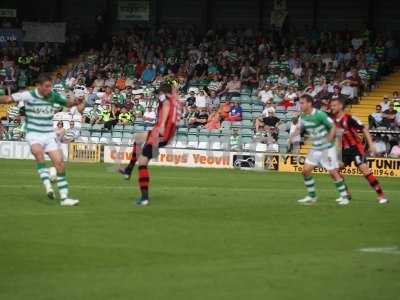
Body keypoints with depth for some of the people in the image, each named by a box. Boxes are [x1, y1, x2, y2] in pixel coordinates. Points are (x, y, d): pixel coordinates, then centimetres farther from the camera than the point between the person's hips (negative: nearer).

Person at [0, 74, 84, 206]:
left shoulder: (53, 96, 0)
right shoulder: (28, 95, -11)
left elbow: (66, 103, 14)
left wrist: (74, 102, -7)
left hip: (49, 134, 4)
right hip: (34, 134, -4)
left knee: (59, 163, -4)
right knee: (38, 152, -36)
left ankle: (64, 197, 2)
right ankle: (47, 185, -37)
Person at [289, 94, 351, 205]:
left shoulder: (320, 115, -21)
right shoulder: (303, 117, 0)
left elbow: (333, 126, -16)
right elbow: (300, 128, 15)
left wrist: (330, 138, -30)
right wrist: (293, 136, -4)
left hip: (327, 148, -7)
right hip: (315, 148, 7)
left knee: (333, 172, -6)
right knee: (306, 170, 0)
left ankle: (345, 196, 6)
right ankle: (311, 196, 13)